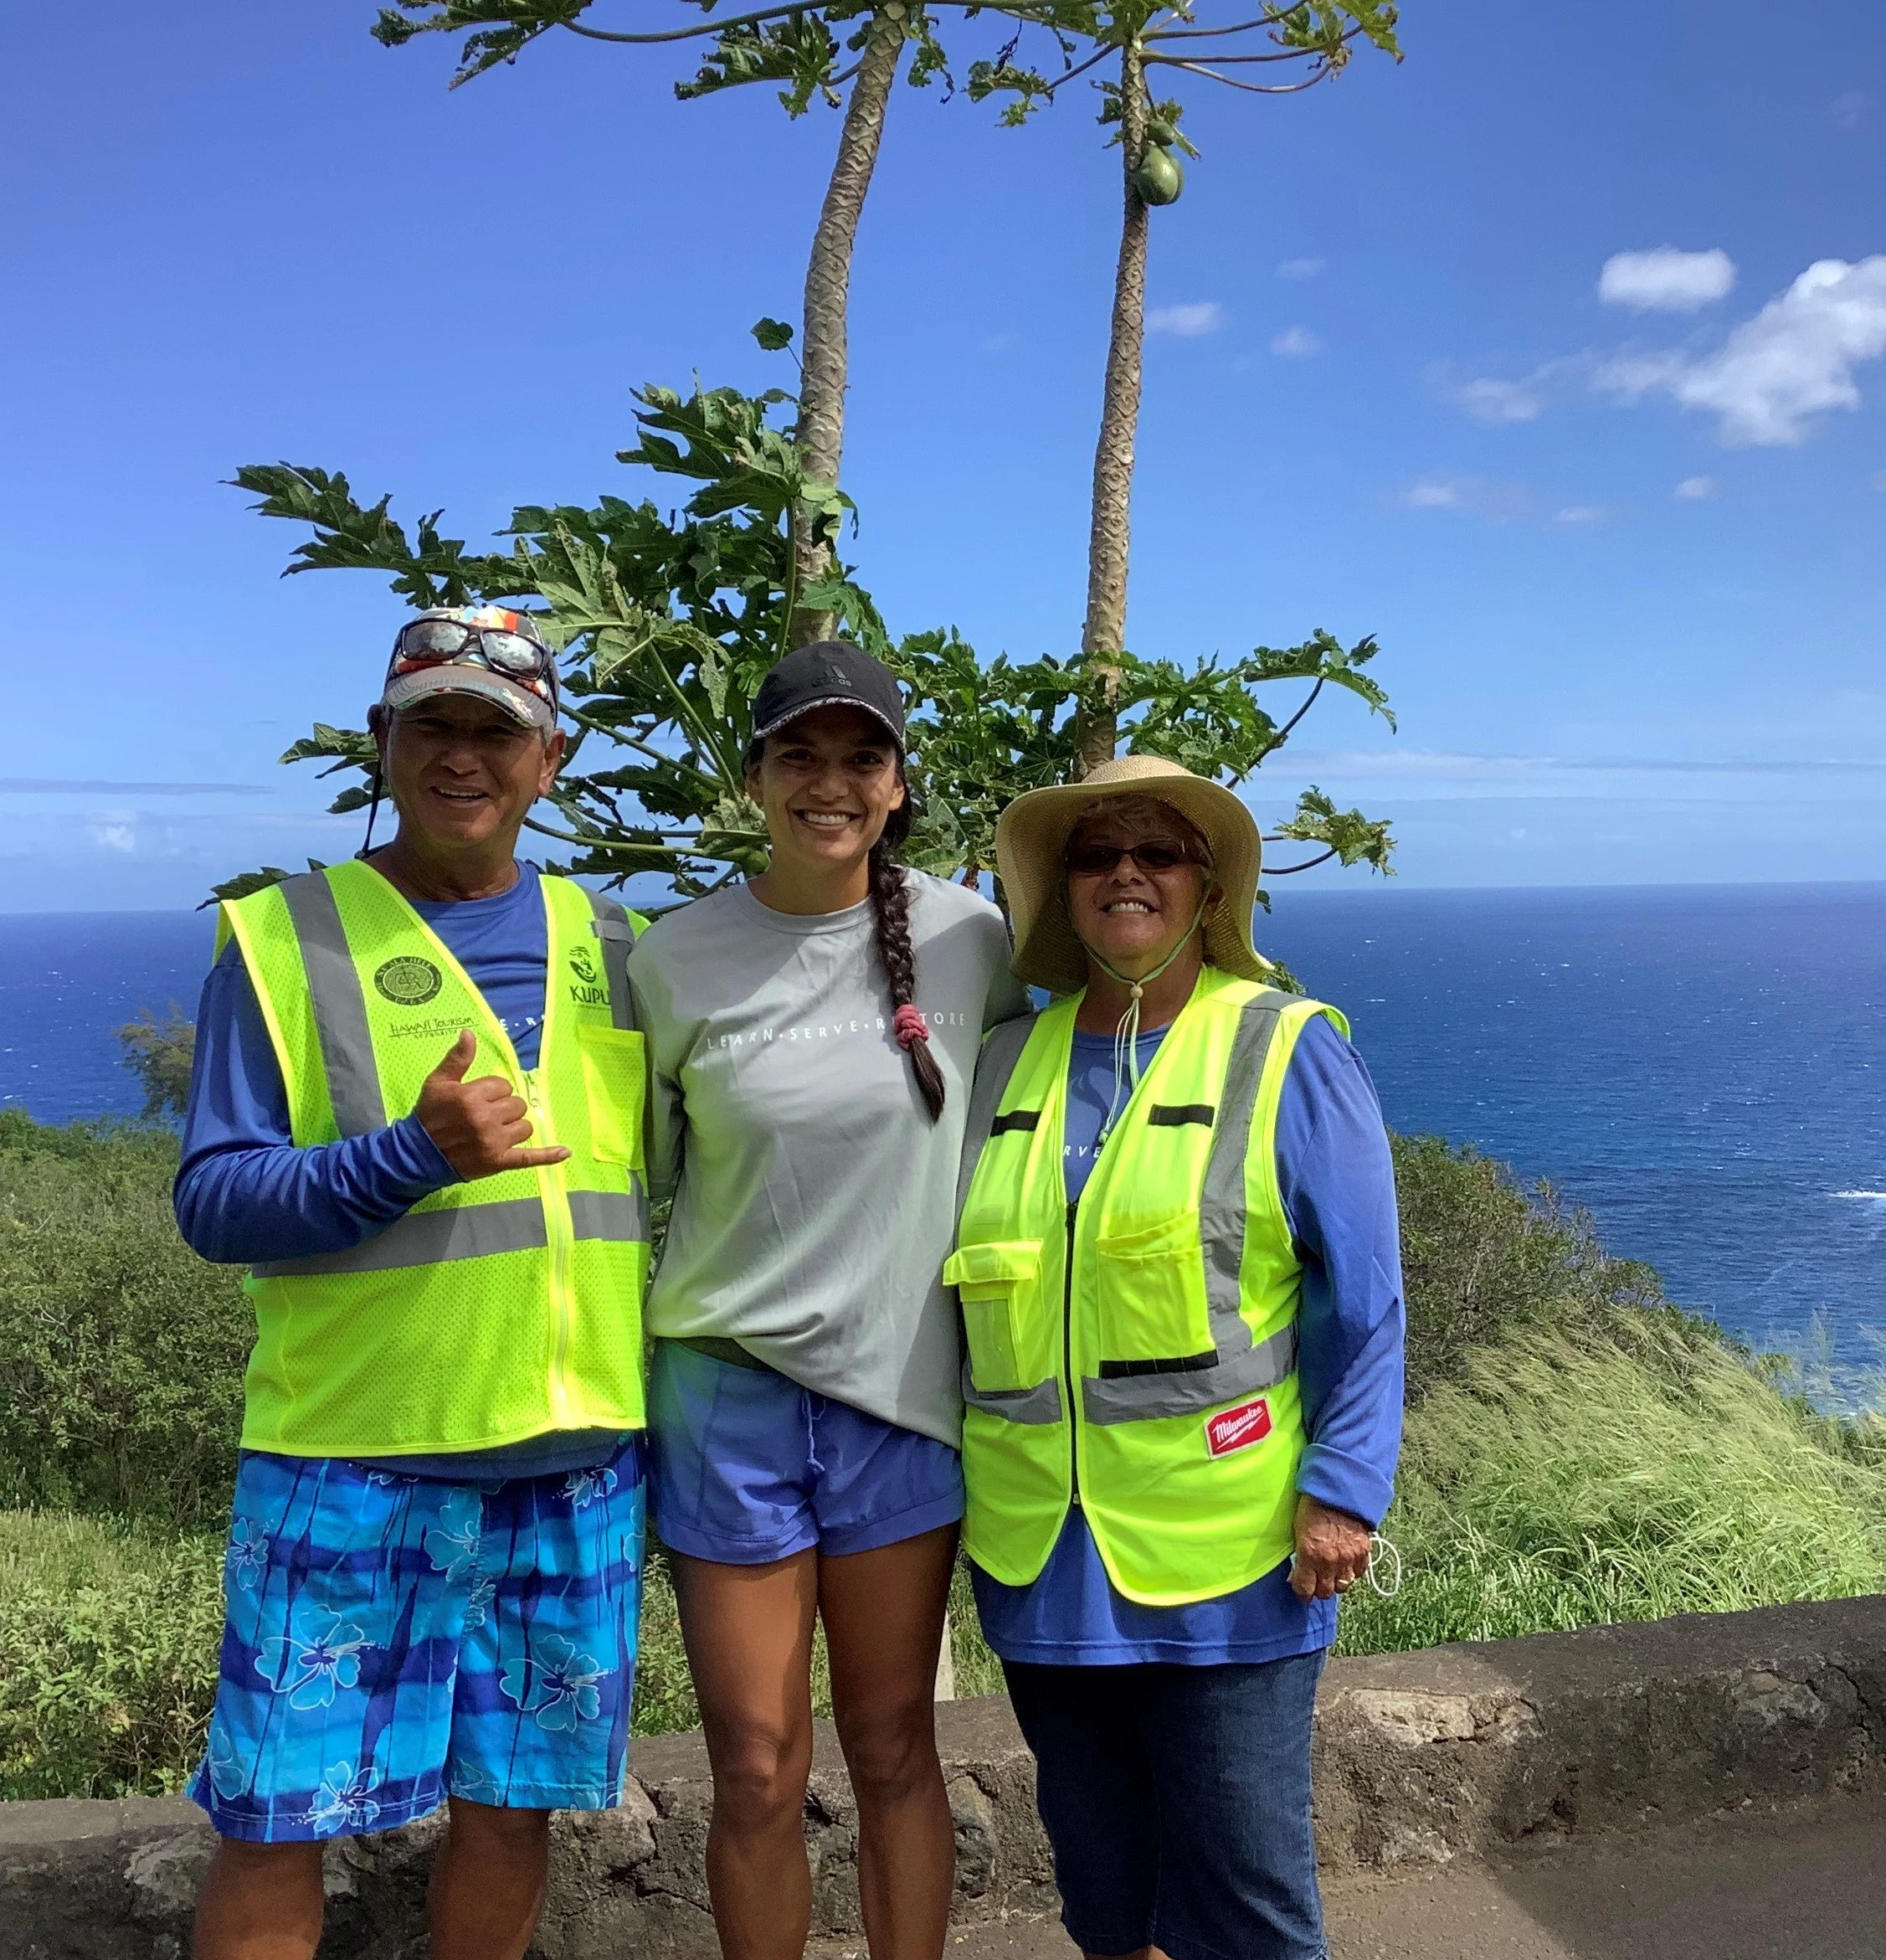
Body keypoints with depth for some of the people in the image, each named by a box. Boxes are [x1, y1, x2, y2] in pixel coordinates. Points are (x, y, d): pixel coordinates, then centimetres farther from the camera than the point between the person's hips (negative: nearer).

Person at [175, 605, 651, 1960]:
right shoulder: (282, 936, -3)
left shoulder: (611, 944, 8)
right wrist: (410, 1154, -23)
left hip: (580, 1464, 3)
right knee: (278, 1818, 6)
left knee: (513, 1802, 16)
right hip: (353, 1459, -3)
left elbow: (662, 1175, 16)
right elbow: (211, 1201, -7)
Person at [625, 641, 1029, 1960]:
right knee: (758, 1773, 7)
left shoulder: (968, 935, -3)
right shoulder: (676, 958, -5)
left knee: (894, 1749, 13)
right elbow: (633, 1176, 6)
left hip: (903, 1384, 1)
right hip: (729, 1388, 0)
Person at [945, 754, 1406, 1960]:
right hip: (1041, 1550, 4)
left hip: (1223, 1549, -4)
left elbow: (1362, 1294, -5)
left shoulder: (1288, 1051, -4)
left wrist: (1343, 1489, -11)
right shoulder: (1007, 1063, 7)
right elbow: (957, 1282, 14)